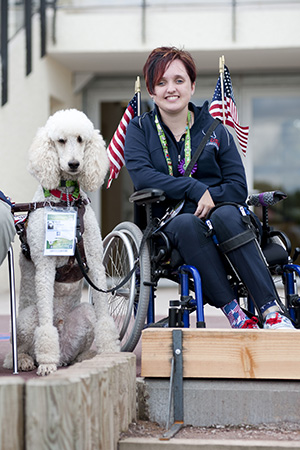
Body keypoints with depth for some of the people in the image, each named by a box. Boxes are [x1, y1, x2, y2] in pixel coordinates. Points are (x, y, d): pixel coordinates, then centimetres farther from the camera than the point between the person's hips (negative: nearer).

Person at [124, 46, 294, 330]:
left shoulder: (213, 129, 10)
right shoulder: (139, 130, 8)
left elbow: (238, 187, 3)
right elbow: (141, 175, -12)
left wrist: (211, 197, -17)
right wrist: (196, 190, -20)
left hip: (215, 213, 1)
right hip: (168, 224, -1)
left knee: (227, 215, -34)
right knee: (187, 224, -36)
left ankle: (270, 311, -38)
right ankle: (231, 310, -37)